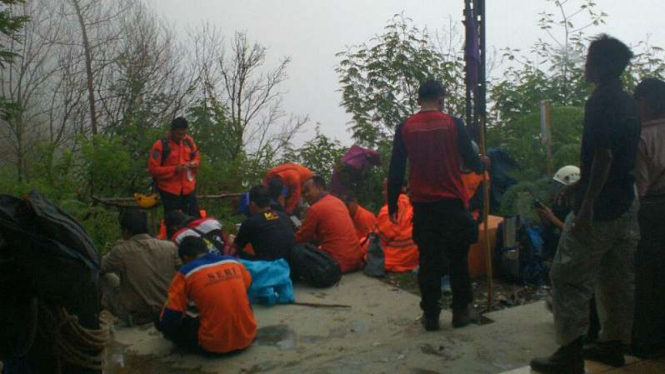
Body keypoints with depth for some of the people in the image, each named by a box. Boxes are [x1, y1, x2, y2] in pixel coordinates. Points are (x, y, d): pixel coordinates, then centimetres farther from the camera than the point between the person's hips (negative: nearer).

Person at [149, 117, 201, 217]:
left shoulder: (189, 141, 1)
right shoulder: (160, 145, -15)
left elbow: (197, 156, 16)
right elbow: (153, 169, -15)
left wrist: (194, 163, -8)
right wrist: (174, 169, -23)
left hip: (188, 188, 5)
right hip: (170, 190, -4)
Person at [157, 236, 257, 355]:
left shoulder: (186, 273, -7)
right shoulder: (234, 262, 5)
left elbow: (168, 320, -6)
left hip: (214, 345, -5)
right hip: (248, 337, 5)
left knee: (161, 323, 11)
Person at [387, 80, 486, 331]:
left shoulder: (405, 128, 1)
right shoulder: (453, 124, -3)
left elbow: (396, 170, 1)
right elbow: (470, 160, 0)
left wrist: (392, 204, 9)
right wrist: (481, 164, 23)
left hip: (422, 204, 1)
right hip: (452, 202, -1)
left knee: (428, 259, 9)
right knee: (457, 258, 13)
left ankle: (430, 315, 11)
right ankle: (461, 310, 19)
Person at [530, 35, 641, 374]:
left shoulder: (600, 101, -15)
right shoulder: (628, 103, 14)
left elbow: (603, 156, -24)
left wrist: (586, 206, -24)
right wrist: (578, 186, 26)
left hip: (600, 208, -9)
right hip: (625, 205, 9)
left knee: (569, 278, -4)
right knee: (616, 279, 15)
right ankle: (613, 345, 26)